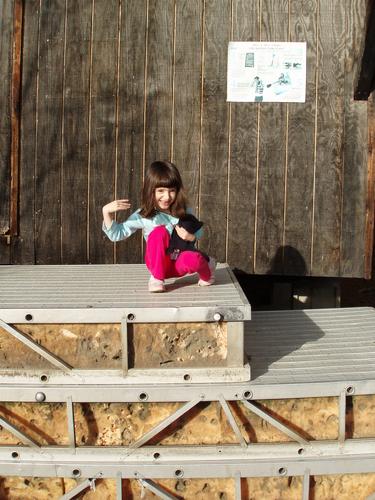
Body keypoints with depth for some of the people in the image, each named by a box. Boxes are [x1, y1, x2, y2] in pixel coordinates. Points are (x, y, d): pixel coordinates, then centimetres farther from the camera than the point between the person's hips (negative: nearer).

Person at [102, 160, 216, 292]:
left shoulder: (184, 212, -5)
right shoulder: (143, 216, -11)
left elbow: (199, 232, 9)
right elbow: (117, 234, -9)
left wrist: (191, 237, -14)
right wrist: (106, 212, -23)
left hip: (180, 264, 1)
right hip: (158, 263, -1)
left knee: (193, 258, -37)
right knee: (160, 231, -31)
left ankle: (206, 273, 1)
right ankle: (156, 277, -15)